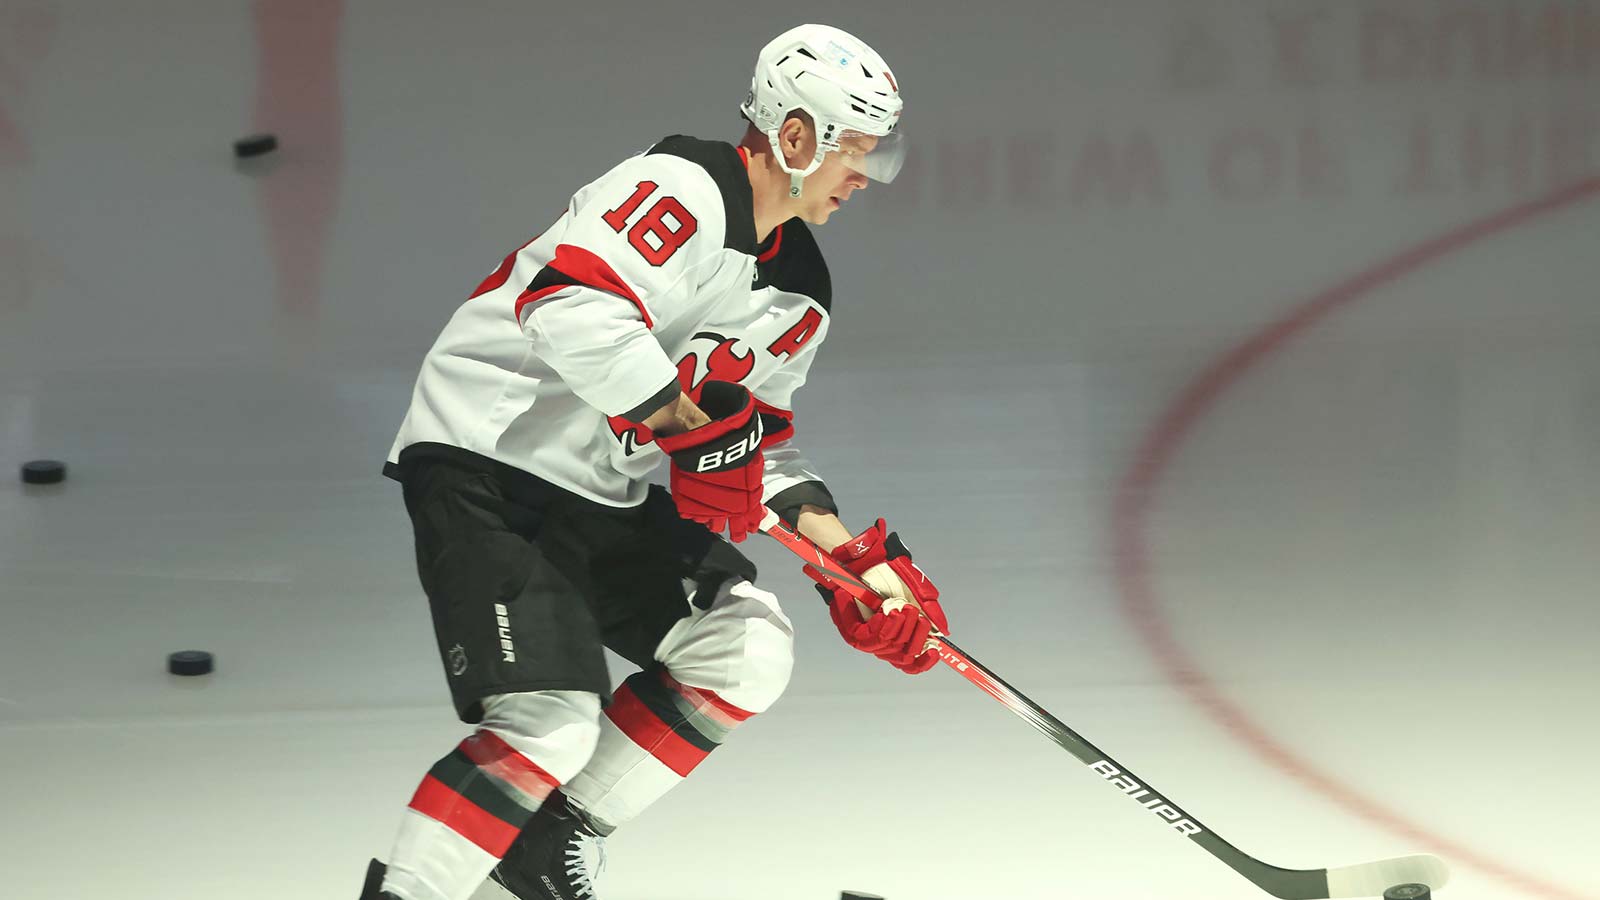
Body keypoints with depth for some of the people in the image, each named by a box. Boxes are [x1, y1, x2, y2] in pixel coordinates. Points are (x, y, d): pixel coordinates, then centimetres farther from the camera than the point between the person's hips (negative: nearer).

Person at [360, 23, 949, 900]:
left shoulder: (798, 291, 12)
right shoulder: (683, 192, -18)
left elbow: (758, 447, 18)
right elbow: (572, 310, -33)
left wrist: (855, 559, 5)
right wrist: (694, 424, -34)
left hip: (603, 496, 10)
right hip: (485, 470, -10)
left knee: (748, 649, 2)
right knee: (554, 720, -21)